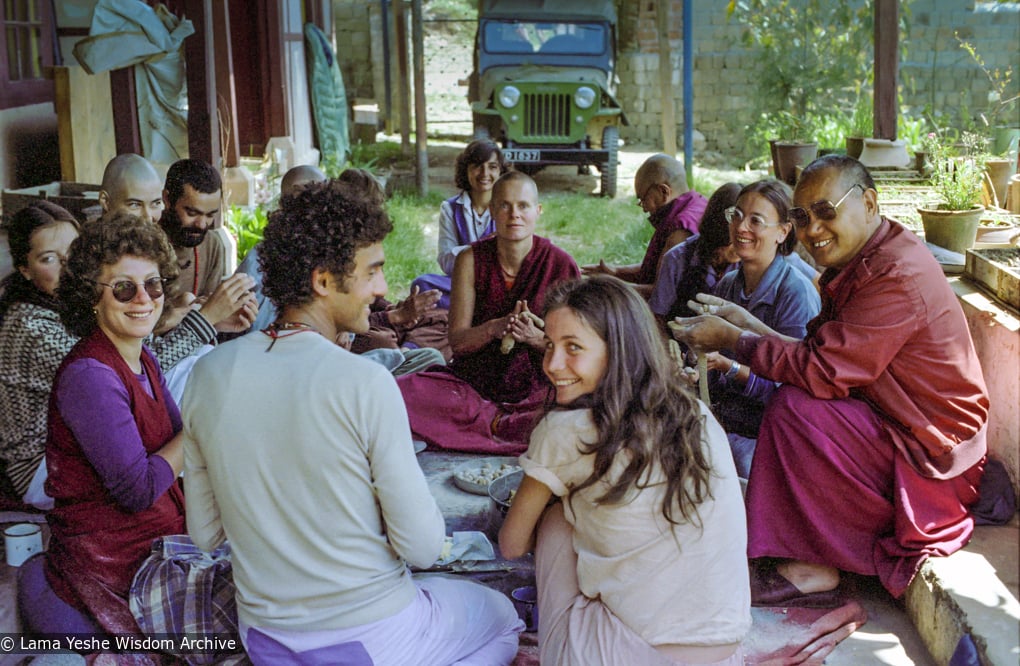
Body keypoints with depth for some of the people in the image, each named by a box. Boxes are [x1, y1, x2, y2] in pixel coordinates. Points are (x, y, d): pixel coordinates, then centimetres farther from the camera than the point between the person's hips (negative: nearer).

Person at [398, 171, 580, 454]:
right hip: (472, 383, 2)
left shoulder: (560, 265, -5)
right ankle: (503, 422, -16)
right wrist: (494, 328, -23)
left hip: (535, 390, -2)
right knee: (398, 393, -25)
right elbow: (457, 341, -3)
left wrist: (535, 337, -22)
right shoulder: (472, 259, 0)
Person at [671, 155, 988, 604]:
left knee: (795, 408, -21)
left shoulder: (898, 276, -24)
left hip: (932, 455, -11)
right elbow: (818, 355, 8)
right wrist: (746, 323, 3)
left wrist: (732, 339, -17)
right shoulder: (858, 263, 9)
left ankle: (814, 567, -7)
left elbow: (821, 371, -28)